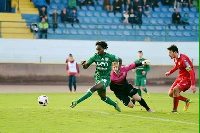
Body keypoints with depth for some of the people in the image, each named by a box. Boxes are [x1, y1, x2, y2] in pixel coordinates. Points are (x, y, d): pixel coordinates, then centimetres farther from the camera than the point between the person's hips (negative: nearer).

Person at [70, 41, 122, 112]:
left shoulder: (110, 57, -10)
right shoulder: (95, 57, -4)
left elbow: (120, 60, 7)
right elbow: (86, 66, -6)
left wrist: (119, 69, -3)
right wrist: (84, 64, -29)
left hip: (106, 79, -5)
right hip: (98, 78, 5)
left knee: (93, 88, -28)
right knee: (103, 97, 12)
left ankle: (77, 102, -31)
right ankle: (115, 104, 39)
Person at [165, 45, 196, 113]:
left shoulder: (183, 59, -26)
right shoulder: (175, 59, 2)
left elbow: (192, 72, -27)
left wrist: (193, 85, -33)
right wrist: (170, 72, 31)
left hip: (187, 78, -9)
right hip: (180, 77, 9)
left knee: (175, 89, -28)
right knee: (170, 93, 3)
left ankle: (175, 110, -18)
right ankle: (186, 100, 21)